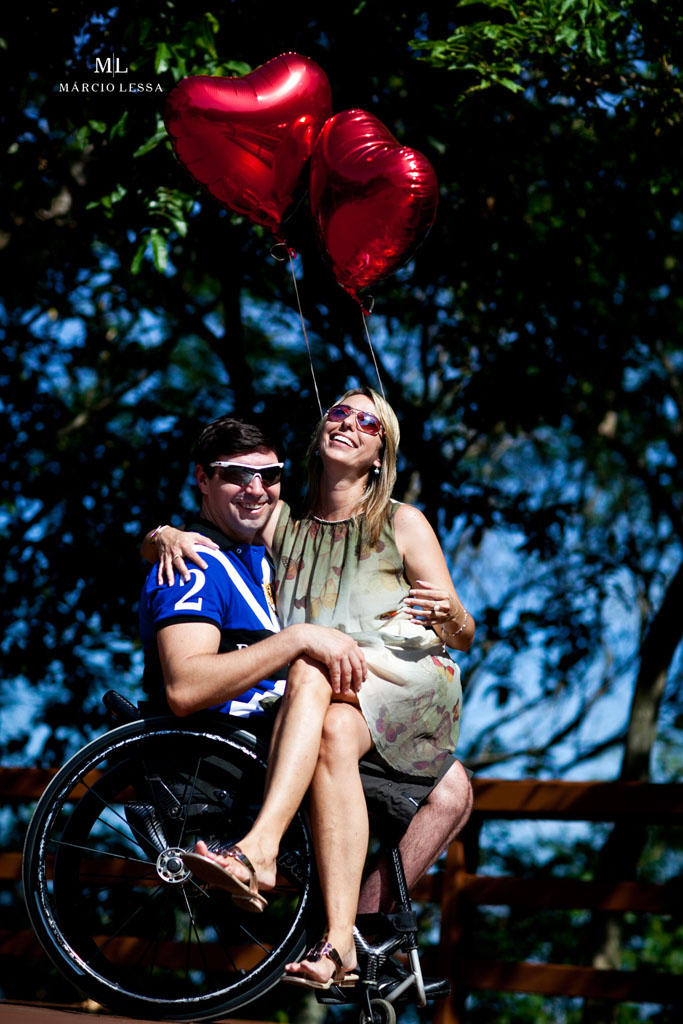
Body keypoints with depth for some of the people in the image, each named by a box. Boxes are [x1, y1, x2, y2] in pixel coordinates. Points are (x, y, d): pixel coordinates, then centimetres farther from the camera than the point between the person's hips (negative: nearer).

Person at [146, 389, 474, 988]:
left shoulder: (402, 524, 12)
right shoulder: (282, 524, 18)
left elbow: (463, 636, 8)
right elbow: (153, 543, 21)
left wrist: (448, 613, -17)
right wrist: (167, 534, -4)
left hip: (409, 678, -2)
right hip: (334, 699, 3)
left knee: (311, 652, -33)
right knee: (335, 734, -35)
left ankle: (260, 849, -50)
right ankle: (341, 942, -46)